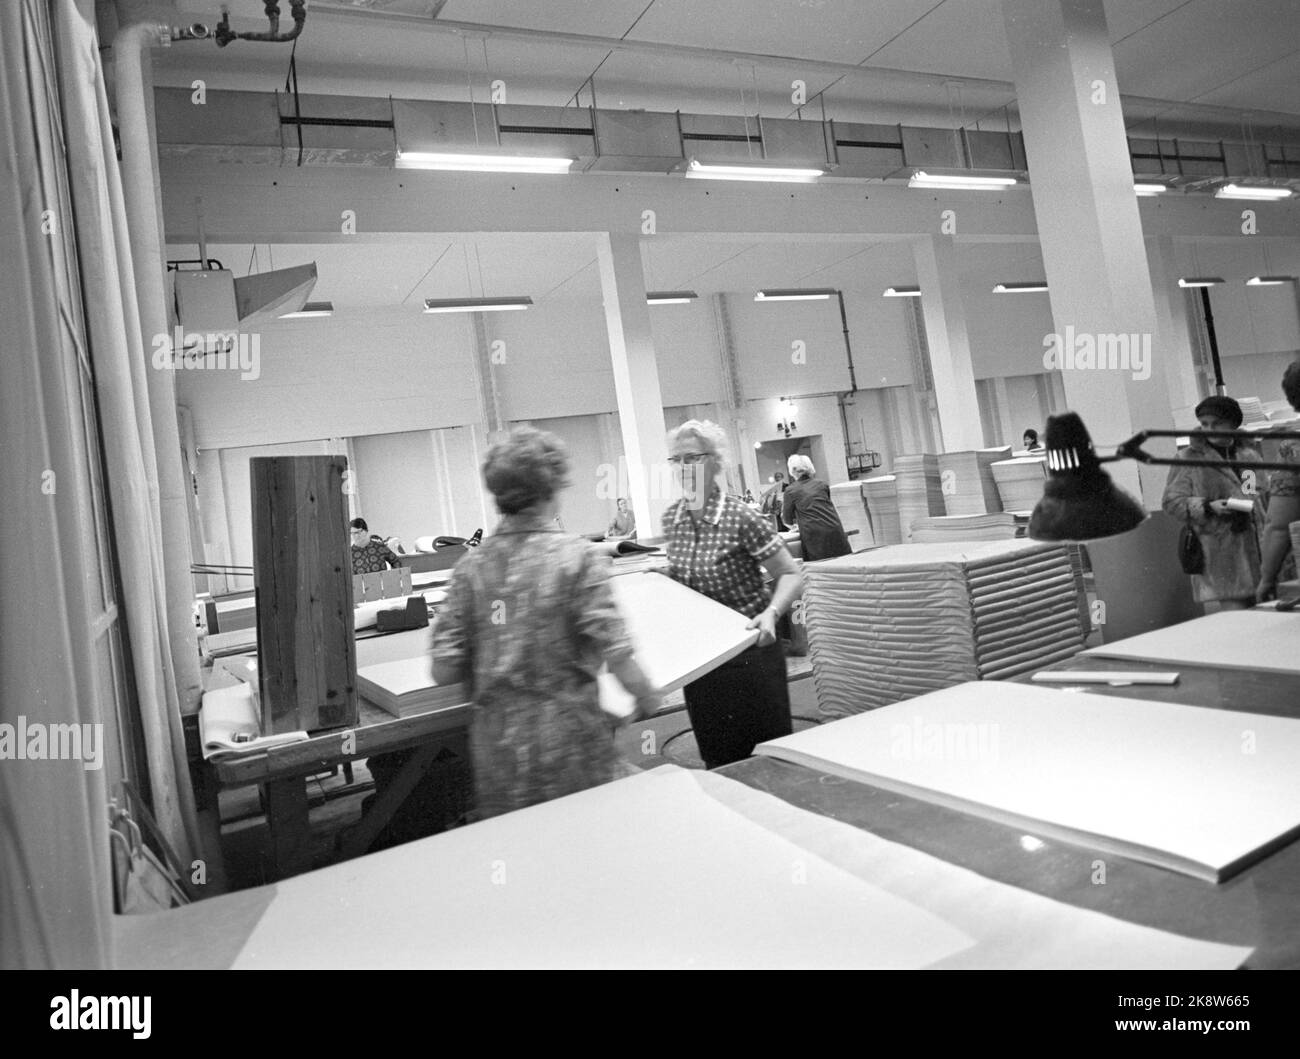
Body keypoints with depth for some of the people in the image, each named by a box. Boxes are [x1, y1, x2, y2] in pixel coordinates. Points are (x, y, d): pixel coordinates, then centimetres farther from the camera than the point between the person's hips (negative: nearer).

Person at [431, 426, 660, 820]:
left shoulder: (470, 566, 0)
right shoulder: (577, 557, -10)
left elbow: (444, 671, -1)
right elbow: (617, 655, -14)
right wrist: (646, 698, 4)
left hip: (495, 746, 3)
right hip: (568, 740, -3)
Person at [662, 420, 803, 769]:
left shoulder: (741, 519, -16)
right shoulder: (671, 519, 2)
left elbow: (790, 576, -13)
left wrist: (771, 613, -30)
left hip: (749, 655, -5)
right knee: (718, 761, 15)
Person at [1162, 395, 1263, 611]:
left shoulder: (1250, 454, 15)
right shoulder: (1188, 459, 0)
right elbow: (1171, 502, -3)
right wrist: (1208, 507, -17)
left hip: (1256, 547, 5)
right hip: (1218, 551, -5)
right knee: (1234, 613, -10)